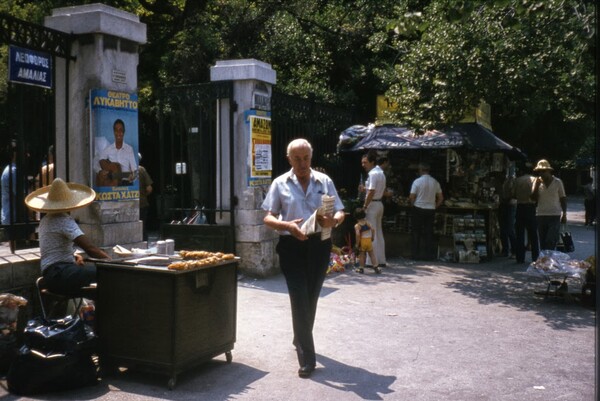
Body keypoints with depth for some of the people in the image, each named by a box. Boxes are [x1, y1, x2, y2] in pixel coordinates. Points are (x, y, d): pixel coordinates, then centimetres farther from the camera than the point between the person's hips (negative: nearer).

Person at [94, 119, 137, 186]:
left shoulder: (129, 149, 3)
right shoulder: (107, 149, 7)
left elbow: (134, 169, -1)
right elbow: (96, 164, 7)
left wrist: (133, 175, -22)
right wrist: (100, 171, -13)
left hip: (126, 182, -1)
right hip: (112, 184, 2)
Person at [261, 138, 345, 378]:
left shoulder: (324, 181, 8)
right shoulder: (280, 183, 3)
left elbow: (340, 213, 8)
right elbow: (268, 218, 0)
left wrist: (333, 220, -17)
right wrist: (288, 226, -20)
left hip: (319, 245, 3)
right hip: (292, 246, -2)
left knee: (311, 298, 14)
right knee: (300, 300, -7)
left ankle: (300, 339, 38)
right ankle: (307, 358, -3)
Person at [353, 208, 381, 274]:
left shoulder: (357, 225, -10)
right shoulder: (367, 223, 1)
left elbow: (357, 234, -19)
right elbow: (373, 229, -4)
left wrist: (357, 243, -12)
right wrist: (373, 237, 9)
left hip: (362, 241, -3)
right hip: (369, 240, 3)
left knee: (361, 254, 11)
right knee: (372, 254, 11)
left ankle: (361, 268, 16)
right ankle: (376, 267, 10)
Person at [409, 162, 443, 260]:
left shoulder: (417, 181, -9)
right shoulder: (435, 182, 4)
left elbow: (412, 197, -10)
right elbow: (441, 198, 8)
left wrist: (413, 205, 7)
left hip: (418, 209, -3)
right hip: (431, 210, 3)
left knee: (417, 233, 6)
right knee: (429, 233, 8)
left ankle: (416, 254, 7)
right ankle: (429, 255, 8)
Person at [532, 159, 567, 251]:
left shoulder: (557, 182, 0)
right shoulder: (537, 182, 6)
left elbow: (563, 199, 5)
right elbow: (534, 199, -1)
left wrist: (564, 214, 2)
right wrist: (537, 185, -9)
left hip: (555, 216, -3)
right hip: (540, 216, 3)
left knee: (551, 242, -12)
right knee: (543, 243, 7)